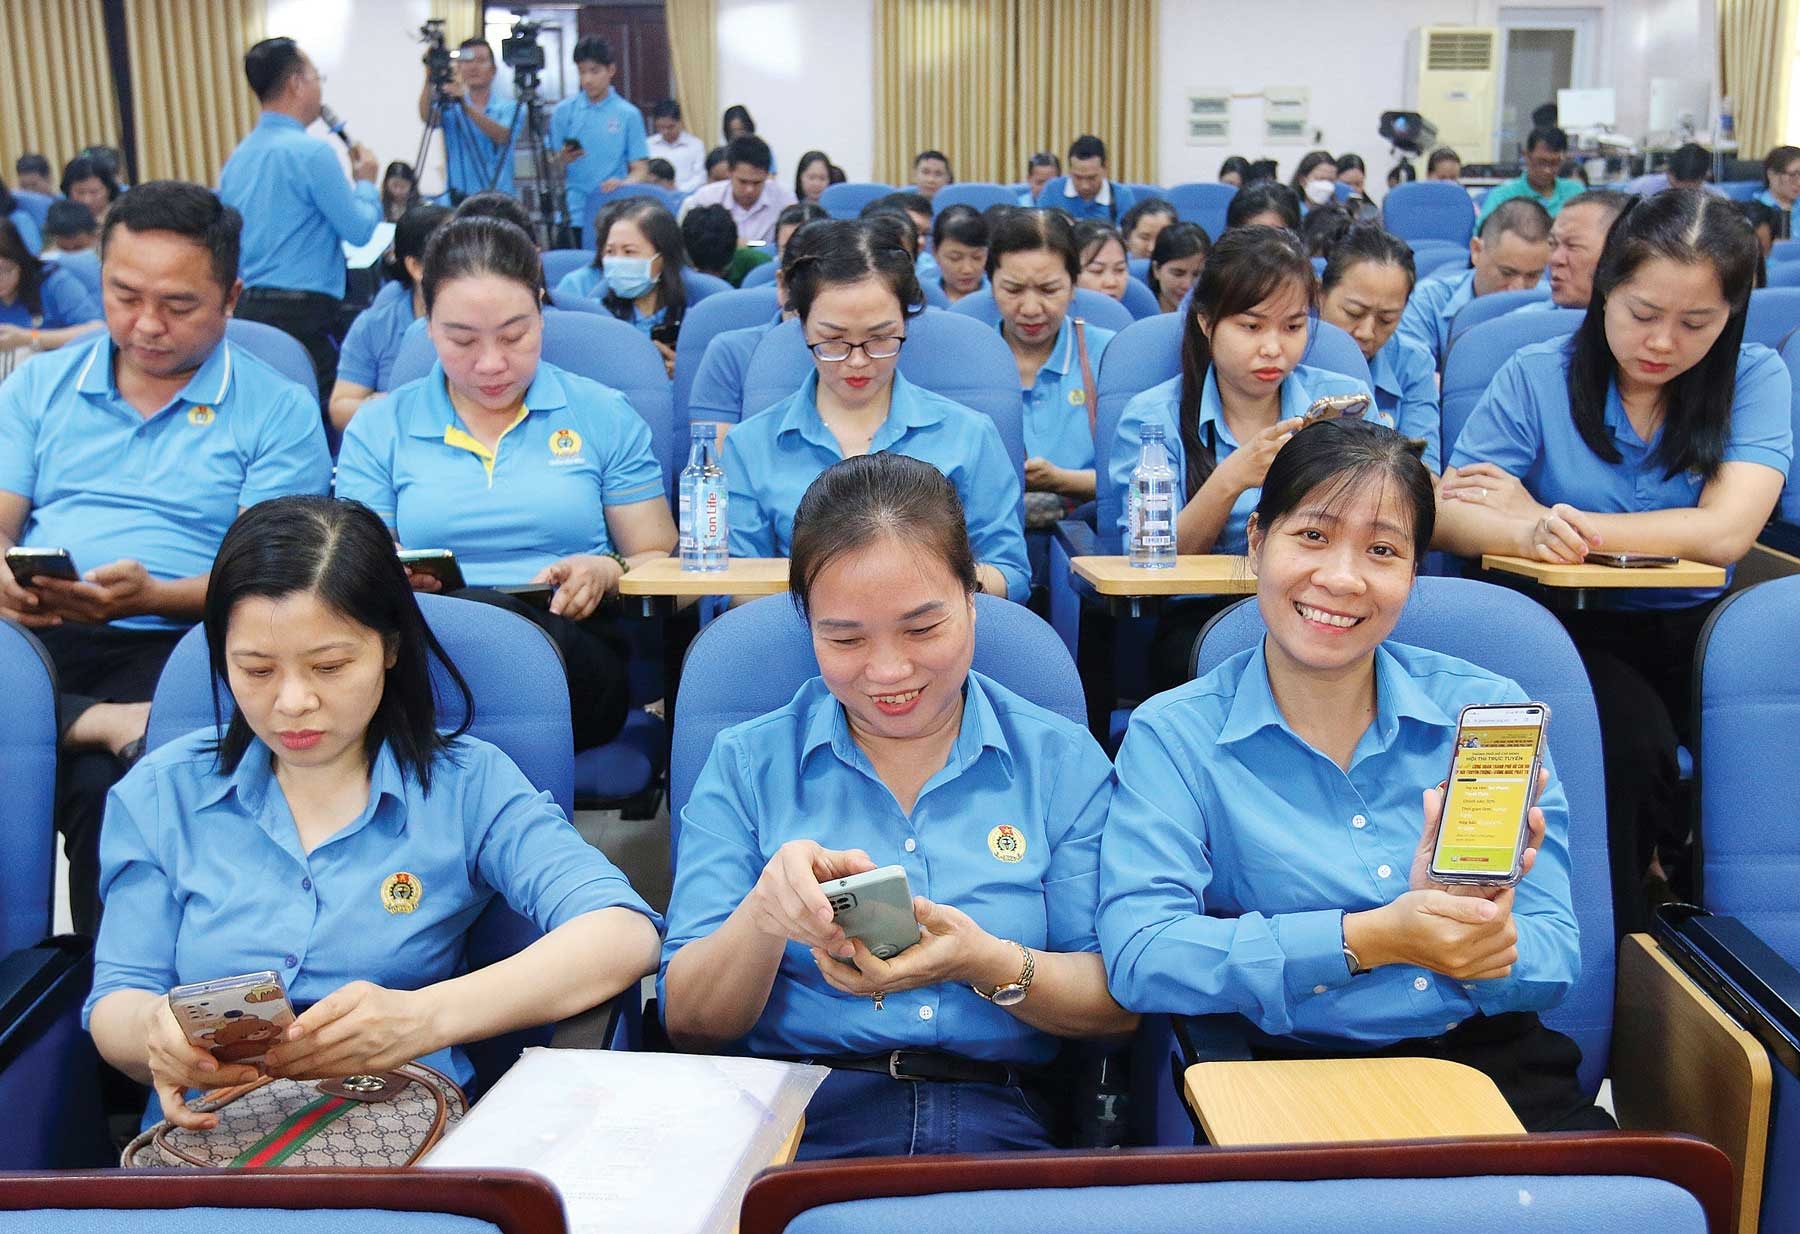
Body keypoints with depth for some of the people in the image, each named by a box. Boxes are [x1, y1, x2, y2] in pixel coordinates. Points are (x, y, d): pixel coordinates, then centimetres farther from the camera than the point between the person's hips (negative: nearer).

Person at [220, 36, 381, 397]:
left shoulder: (238, 157, 13)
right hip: (301, 313, -8)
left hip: (245, 305, 8)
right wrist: (366, 182, 10)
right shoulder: (311, 151, -12)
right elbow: (359, 230, -7)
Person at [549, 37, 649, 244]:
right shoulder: (563, 111, 8)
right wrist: (562, 160, -13)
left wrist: (623, 184, -19)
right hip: (571, 213, 1)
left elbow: (639, 169, 2)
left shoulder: (628, 114, 3)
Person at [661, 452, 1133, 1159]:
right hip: (794, 1125, -1)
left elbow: (1120, 1008, 5)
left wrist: (989, 964, -16)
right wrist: (764, 916, -18)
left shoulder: (1063, 762, 8)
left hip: (995, 1129, 2)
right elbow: (689, 1026, 4)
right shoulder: (746, 765, 8)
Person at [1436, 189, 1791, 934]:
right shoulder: (1537, 377, 0)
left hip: (1694, 629, 2)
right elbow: (1445, 515, -10)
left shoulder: (1755, 379, 2)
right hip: (1574, 627, -2)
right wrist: (1527, 534, -33)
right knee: (1631, 736, -32)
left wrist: (1546, 515, -14)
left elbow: (1723, 532, -13)